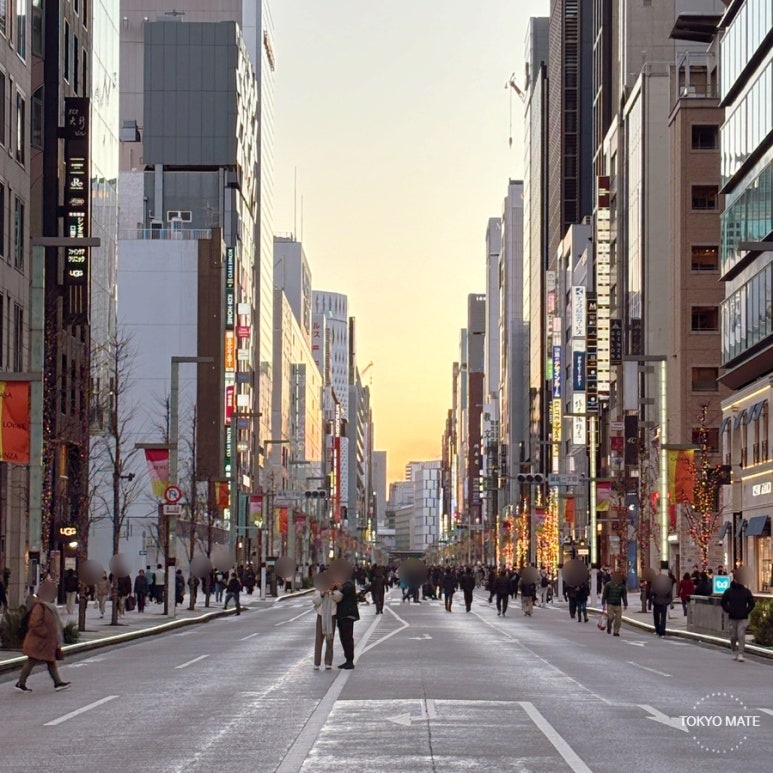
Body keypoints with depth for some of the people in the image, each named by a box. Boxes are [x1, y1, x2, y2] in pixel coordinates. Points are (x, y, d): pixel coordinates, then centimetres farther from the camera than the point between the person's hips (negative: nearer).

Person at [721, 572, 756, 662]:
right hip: (732, 617, 1)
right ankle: (734, 652, 26)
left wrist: (746, 611, -5)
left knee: (741, 635, -11)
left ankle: (740, 654, -10)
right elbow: (723, 603, 10)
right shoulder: (728, 591, 3)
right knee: (733, 636, 6)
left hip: (743, 618, -1)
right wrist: (728, 610, -5)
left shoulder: (746, 591, 3)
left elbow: (752, 603, 9)